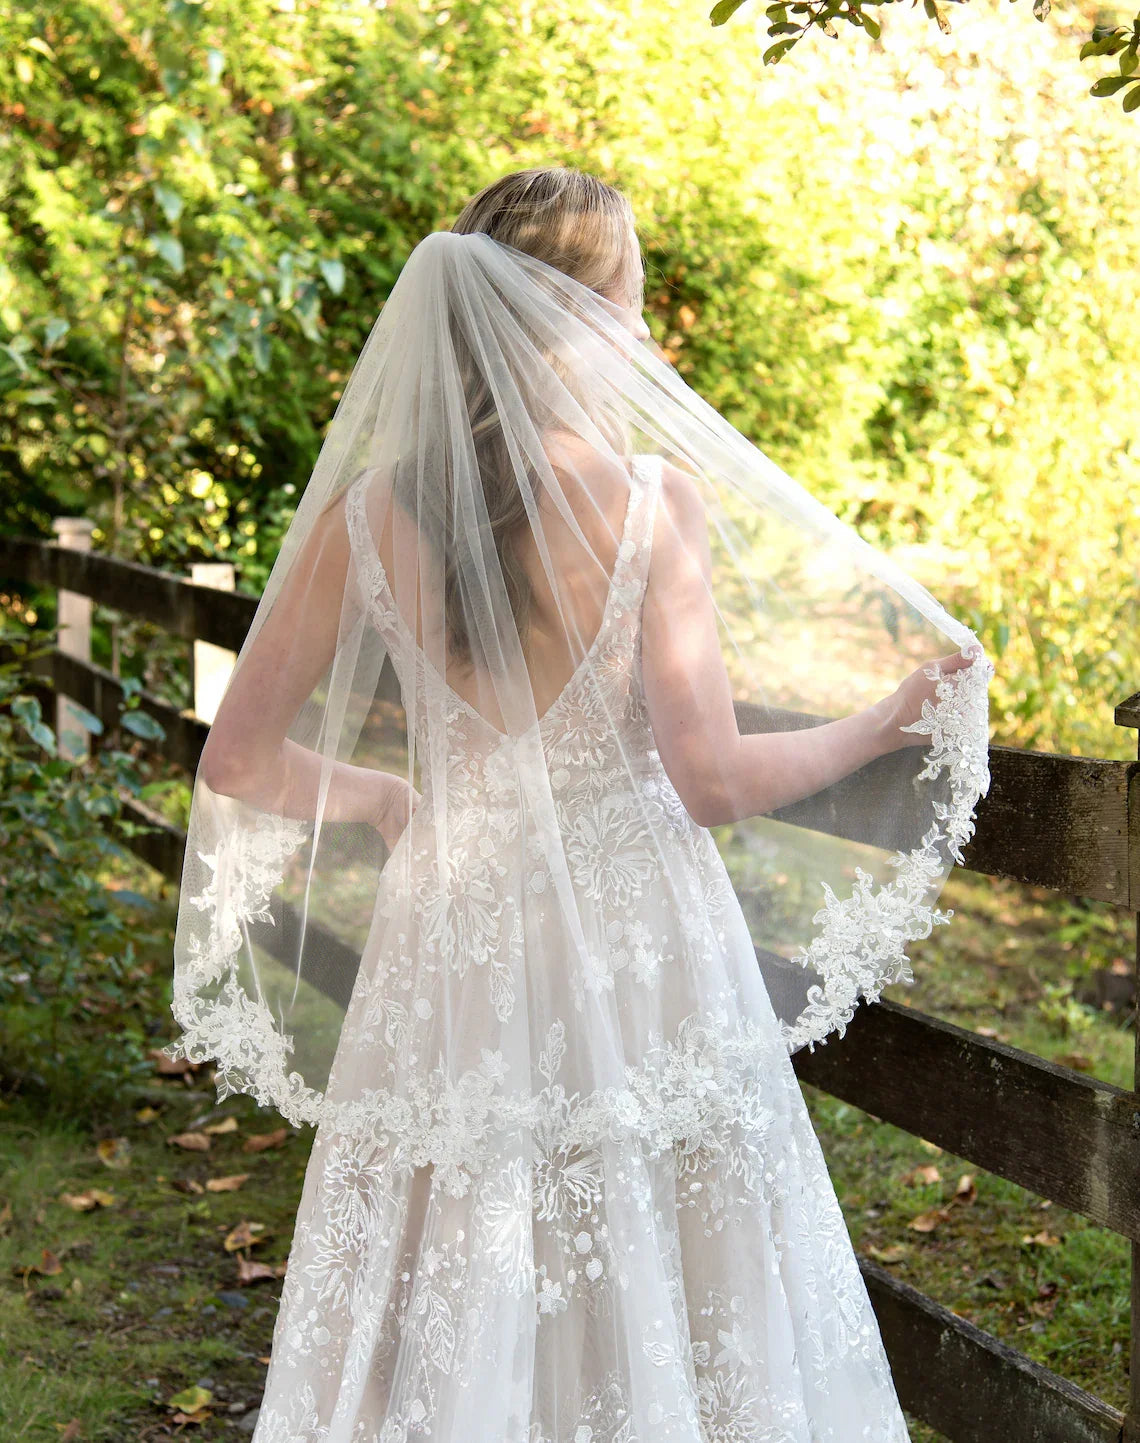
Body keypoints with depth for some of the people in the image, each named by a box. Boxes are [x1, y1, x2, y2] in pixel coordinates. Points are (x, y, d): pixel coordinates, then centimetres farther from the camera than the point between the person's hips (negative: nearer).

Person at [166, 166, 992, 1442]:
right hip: (635, 936, -3)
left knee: (448, 1323, 14)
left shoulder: (368, 516, -3)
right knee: (656, 1307, 12)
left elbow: (237, 762, 1)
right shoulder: (652, 499, -12)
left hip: (452, 937, 3)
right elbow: (713, 779, -15)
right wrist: (881, 722, 0)